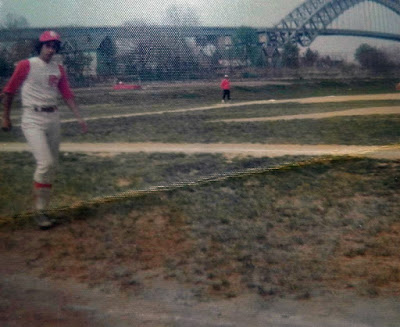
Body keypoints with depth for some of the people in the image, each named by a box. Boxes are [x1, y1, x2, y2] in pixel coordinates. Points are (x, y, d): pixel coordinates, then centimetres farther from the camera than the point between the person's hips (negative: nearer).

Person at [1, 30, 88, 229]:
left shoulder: (58, 69, 11)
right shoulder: (26, 65, -4)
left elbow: (67, 95, 7)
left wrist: (79, 117, -3)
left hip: (53, 118, 6)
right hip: (32, 119, -6)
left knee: (51, 166, 6)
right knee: (46, 163, -18)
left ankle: (42, 209, 17)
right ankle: (39, 211, -5)